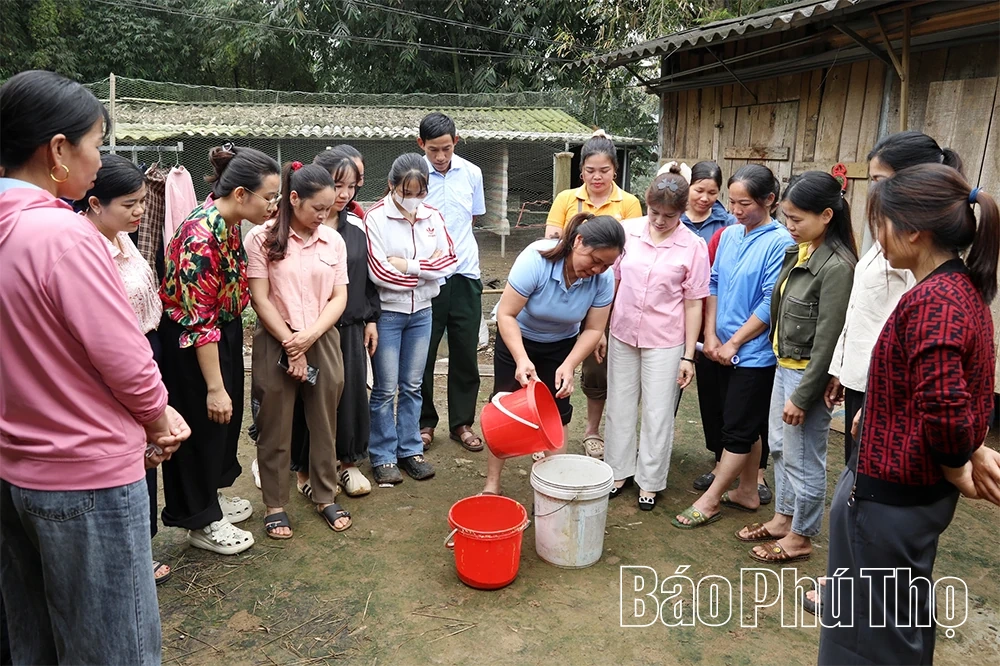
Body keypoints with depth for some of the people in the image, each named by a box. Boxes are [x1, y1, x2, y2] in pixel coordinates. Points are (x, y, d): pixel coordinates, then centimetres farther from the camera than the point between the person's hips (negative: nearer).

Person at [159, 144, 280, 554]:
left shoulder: (227, 223, 0)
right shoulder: (202, 236, -28)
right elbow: (199, 321, -28)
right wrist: (214, 386, -24)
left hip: (223, 332, 9)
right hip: (190, 343, -9)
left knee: (227, 418, 20)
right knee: (203, 424, 6)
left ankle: (213, 494, 42)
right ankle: (202, 522, 24)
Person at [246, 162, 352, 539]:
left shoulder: (333, 240, 4)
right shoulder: (263, 238, -6)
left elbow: (339, 298, 2)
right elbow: (260, 299, -8)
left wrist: (310, 335, -12)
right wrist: (290, 344, -10)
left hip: (323, 342, 3)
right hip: (276, 344, -3)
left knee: (324, 425, 11)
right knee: (275, 429, 8)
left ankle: (325, 497, 28)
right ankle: (275, 505, 23)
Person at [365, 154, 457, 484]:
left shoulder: (432, 217, 2)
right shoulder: (376, 217, -12)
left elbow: (450, 261, -5)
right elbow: (379, 271, -19)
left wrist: (410, 265, -16)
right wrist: (427, 268, -11)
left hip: (421, 312, 4)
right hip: (387, 312, -4)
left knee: (412, 386, 14)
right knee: (386, 389, 5)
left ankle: (410, 450, 26)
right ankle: (383, 457, 18)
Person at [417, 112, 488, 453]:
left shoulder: (472, 173, 4)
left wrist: (456, 249, 7)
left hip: (464, 274, 3)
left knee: (465, 352, 9)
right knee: (423, 353, 7)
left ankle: (462, 422, 23)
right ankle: (424, 422, 24)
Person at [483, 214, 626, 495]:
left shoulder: (603, 278, -23)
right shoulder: (536, 259, -34)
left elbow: (593, 329, -14)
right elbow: (506, 314, -30)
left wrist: (569, 365, -28)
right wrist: (521, 359, -41)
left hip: (561, 346, 3)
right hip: (516, 337, -2)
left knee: (557, 411, 1)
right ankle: (492, 483, 12)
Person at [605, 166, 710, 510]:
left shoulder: (694, 246, -9)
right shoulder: (628, 231, -3)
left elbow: (693, 304, -6)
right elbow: (610, 280, 5)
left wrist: (689, 356, -5)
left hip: (665, 342, -2)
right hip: (622, 335, 3)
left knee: (658, 415, 7)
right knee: (620, 407, 14)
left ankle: (649, 481, 24)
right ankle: (619, 470, 32)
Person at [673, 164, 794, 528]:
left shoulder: (780, 243, -15)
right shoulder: (729, 234, 5)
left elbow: (771, 304, -17)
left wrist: (733, 343, -13)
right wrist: (711, 335, 1)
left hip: (755, 353, -7)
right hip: (726, 350, 7)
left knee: (739, 429, 4)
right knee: (746, 426, 17)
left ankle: (709, 501, 14)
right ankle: (747, 492, 31)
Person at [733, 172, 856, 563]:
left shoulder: (836, 266, -22)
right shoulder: (798, 252, 4)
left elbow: (828, 339, -21)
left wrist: (803, 396, -17)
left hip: (808, 373, -9)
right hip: (784, 365, 9)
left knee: (803, 458, 6)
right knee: (780, 446, 20)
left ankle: (800, 537, 24)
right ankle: (783, 518, 38)